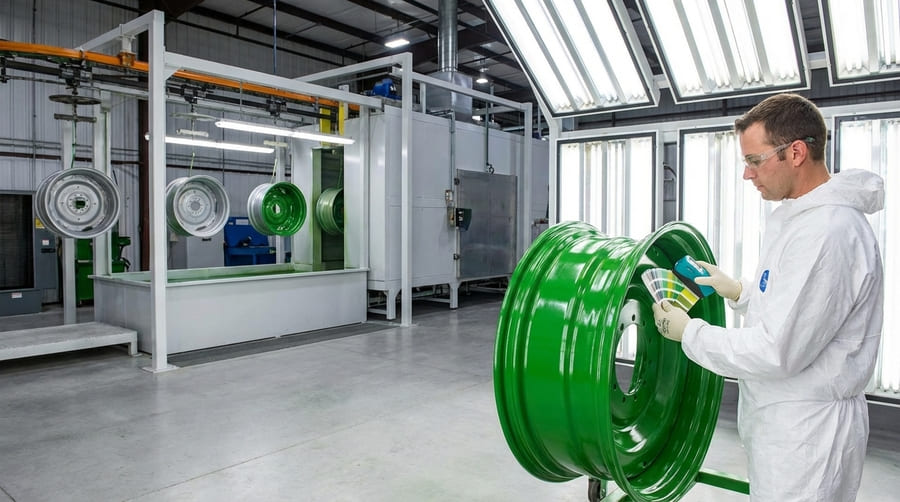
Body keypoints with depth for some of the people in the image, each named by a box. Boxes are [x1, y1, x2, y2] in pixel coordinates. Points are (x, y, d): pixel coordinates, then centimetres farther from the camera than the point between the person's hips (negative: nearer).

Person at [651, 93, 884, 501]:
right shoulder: (801, 217, 8)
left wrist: (689, 332, -16)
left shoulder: (827, 233, -25)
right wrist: (740, 291, 7)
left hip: (807, 430, -10)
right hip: (782, 418, 10)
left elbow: (777, 352, -26)